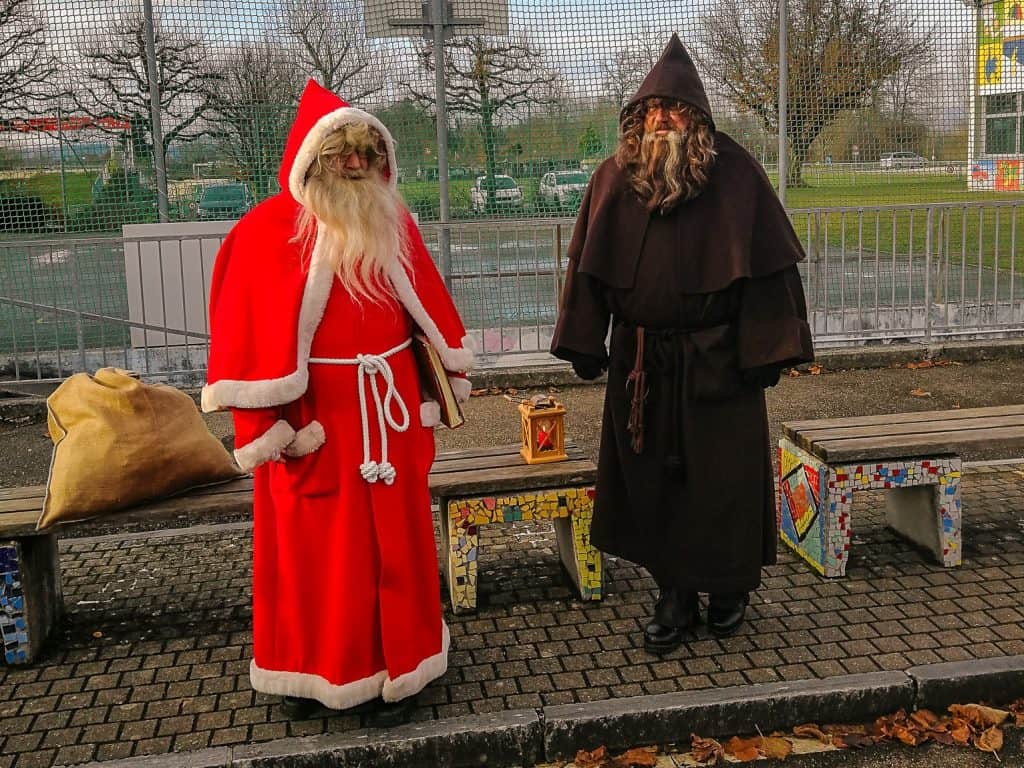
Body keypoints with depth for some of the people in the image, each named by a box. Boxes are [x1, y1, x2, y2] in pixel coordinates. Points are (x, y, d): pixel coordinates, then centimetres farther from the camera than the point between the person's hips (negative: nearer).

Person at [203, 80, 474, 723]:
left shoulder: (393, 222, 6)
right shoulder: (268, 231, -8)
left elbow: (428, 306, 11)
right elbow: (247, 333, -11)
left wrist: (447, 377, 11)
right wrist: (264, 424, -14)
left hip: (390, 408, 4)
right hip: (311, 413, -4)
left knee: (395, 540, 10)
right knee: (313, 547, 8)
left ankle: (395, 669, 25)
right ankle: (314, 670, 26)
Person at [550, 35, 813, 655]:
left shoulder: (733, 172, -7)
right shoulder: (616, 177, 2)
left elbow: (766, 261, -7)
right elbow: (589, 264, 4)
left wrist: (765, 347, -11)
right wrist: (586, 344, 1)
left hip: (718, 358, -3)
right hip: (640, 359, 3)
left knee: (722, 474, 8)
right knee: (651, 476, 8)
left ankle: (730, 586, 29)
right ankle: (675, 595, 22)